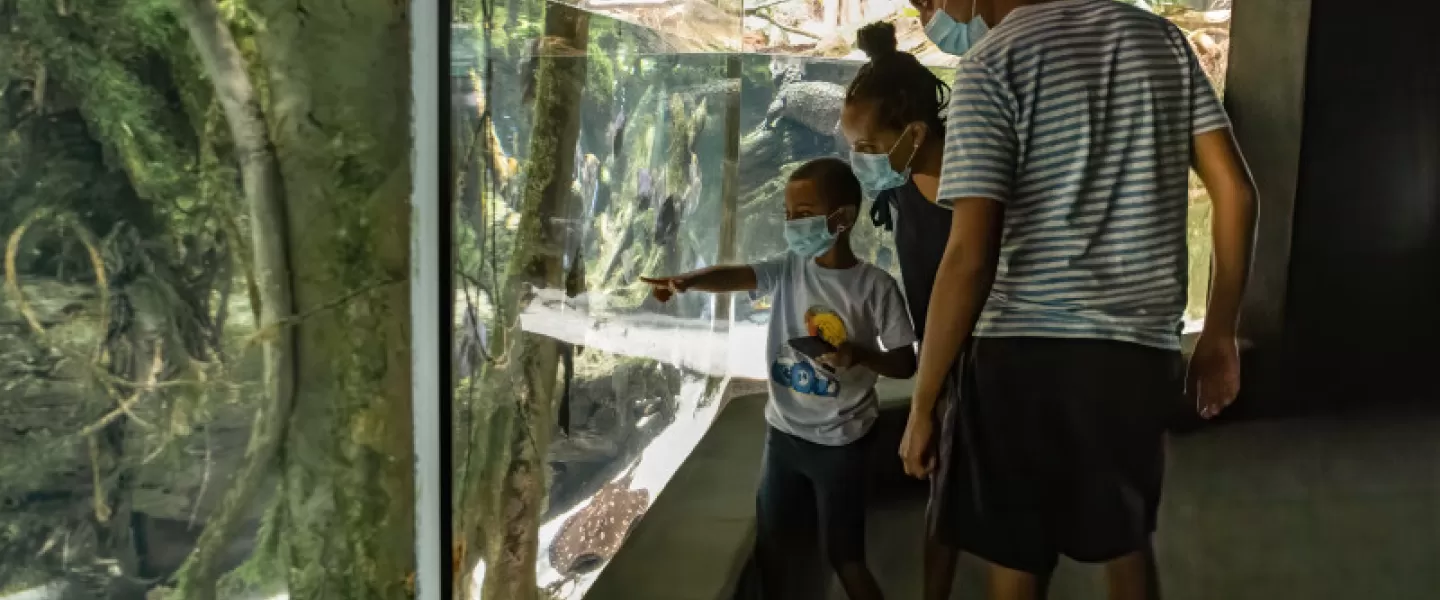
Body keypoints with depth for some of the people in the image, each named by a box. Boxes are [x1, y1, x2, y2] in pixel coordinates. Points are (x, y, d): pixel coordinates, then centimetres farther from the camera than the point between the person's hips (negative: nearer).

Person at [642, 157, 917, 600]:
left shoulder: (875, 286, -12)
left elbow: (905, 363, -6)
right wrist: (687, 280, -41)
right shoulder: (788, 270, -2)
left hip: (840, 443, -4)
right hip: (783, 432, 4)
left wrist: (860, 354, -25)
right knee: (769, 546, 17)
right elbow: (735, 276, -21)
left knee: (846, 559, 6)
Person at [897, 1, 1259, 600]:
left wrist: (922, 404, -10)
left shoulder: (991, 62, -9)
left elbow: (971, 255, -16)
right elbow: (1236, 191, 5)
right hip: (1142, 348, 5)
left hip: (1027, 353, -5)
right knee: (1128, 545, 26)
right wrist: (1220, 334, 13)